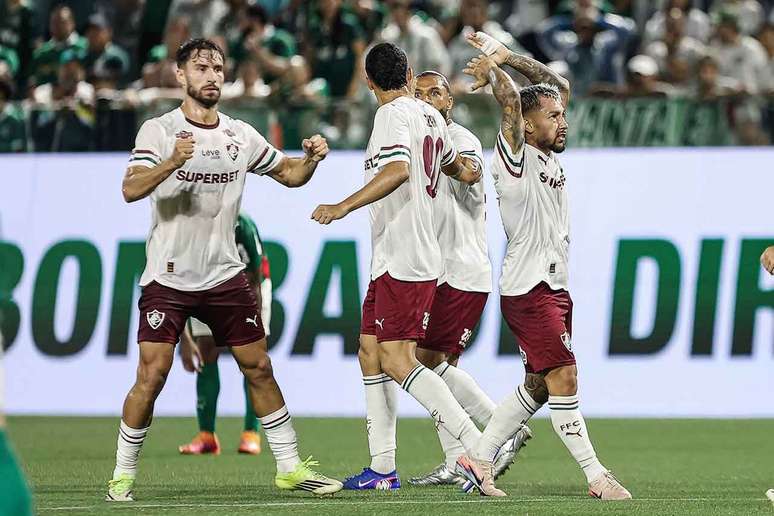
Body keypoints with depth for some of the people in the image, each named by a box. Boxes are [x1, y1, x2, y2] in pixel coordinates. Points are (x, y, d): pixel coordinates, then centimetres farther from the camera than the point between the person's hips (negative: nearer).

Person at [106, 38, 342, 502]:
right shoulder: (159, 131, -7)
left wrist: (312, 158, -5)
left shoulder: (241, 135, 7)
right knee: (152, 376, -11)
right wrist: (171, 163, -40)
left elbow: (289, 175, 18)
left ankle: (290, 467, 15)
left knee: (259, 368, 5)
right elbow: (131, 189, -21)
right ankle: (123, 475, 2)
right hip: (168, 276, -4)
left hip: (225, 275, 4)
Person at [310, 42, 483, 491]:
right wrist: (464, 171, 55)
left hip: (403, 263, -10)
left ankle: (479, 448, -21)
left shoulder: (394, 115, -12)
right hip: (394, 262, 10)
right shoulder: (431, 116, 14)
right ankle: (383, 468, 13)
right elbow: (453, 163, 32)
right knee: (371, 353, 13)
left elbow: (398, 169, -30)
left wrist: (344, 207, -32)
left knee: (397, 360, -14)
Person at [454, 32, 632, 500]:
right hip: (528, 289, -9)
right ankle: (597, 476, -12)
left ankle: (480, 460, 19)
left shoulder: (550, 154, 13)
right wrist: (492, 71, -9)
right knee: (564, 379, -12)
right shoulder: (516, 156, -10)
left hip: (554, 286, 9)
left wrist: (503, 56, 16)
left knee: (539, 386, 12)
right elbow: (511, 98, -24)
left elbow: (560, 85, 21)